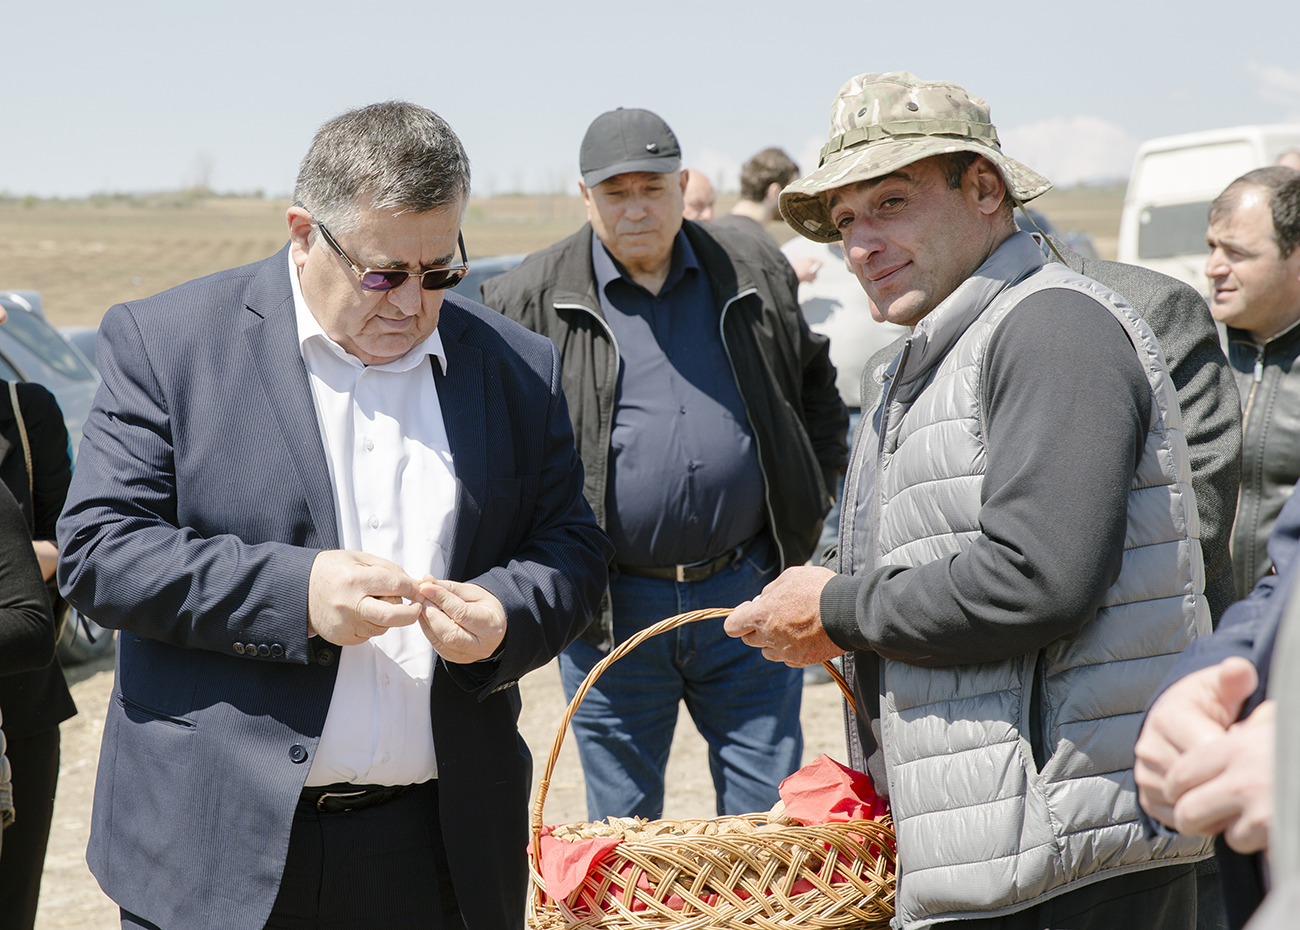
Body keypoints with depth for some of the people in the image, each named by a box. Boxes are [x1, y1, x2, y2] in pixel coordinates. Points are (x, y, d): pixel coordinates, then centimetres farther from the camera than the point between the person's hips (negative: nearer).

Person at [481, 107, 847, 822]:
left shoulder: (756, 274, 8)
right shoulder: (531, 299, -1)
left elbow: (818, 391, 21)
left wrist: (807, 508, 12)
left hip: (743, 595, 2)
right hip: (612, 613, -1)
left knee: (772, 815, 7)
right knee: (622, 831, 10)